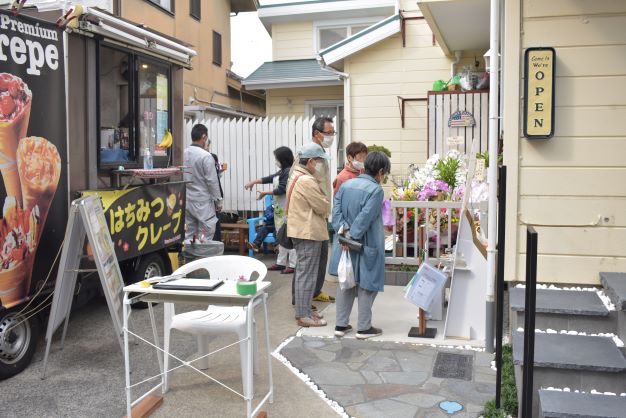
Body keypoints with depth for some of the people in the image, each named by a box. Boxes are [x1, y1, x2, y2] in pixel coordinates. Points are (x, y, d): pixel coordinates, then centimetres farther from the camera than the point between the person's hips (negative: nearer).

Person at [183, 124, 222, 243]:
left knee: (188, 236, 11)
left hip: (186, 200, 6)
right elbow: (212, 181, -14)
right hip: (203, 201, -6)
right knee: (205, 239, 2)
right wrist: (218, 201, -4)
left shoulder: (183, 154, 2)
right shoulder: (205, 156, -15)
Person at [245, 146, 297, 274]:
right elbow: (269, 178, 25)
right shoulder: (281, 172, 14)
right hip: (280, 209, 10)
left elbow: (282, 189, -16)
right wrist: (254, 181, 21)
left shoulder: (289, 172, -13)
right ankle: (281, 262, 21)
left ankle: (293, 264, -3)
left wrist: (265, 193, -5)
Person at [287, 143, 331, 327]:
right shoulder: (307, 181, -21)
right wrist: (327, 209, 3)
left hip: (301, 230, 11)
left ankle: (304, 309, 26)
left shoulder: (296, 176, 13)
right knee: (307, 274, -5)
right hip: (309, 232, -11)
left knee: (303, 272, 16)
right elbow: (324, 207, -17)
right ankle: (303, 315, 1)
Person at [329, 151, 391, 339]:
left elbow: (336, 211, -1)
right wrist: (352, 238, -17)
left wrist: (344, 230, -9)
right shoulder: (376, 190, -15)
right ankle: (364, 328, 14)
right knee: (366, 286, 6)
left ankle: (341, 325, 19)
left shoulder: (345, 185, 6)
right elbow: (365, 218, -22)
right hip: (366, 247, -6)